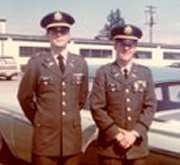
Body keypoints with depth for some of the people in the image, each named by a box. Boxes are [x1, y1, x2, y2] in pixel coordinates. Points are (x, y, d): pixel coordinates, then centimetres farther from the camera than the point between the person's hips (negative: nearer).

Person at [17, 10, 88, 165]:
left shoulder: (81, 63, 5)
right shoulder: (36, 62, -5)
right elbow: (24, 97, 2)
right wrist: (38, 120, 10)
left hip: (72, 136, 3)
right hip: (45, 136, -2)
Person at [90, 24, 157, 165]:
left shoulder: (145, 73, 7)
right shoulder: (104, 72, -1)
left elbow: (150, 106, 1)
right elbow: (96, 107, -7)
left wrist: (135, 133, -10)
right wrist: (116, 134, -13)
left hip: (138, 145, 3)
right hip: (110, 144, -2)